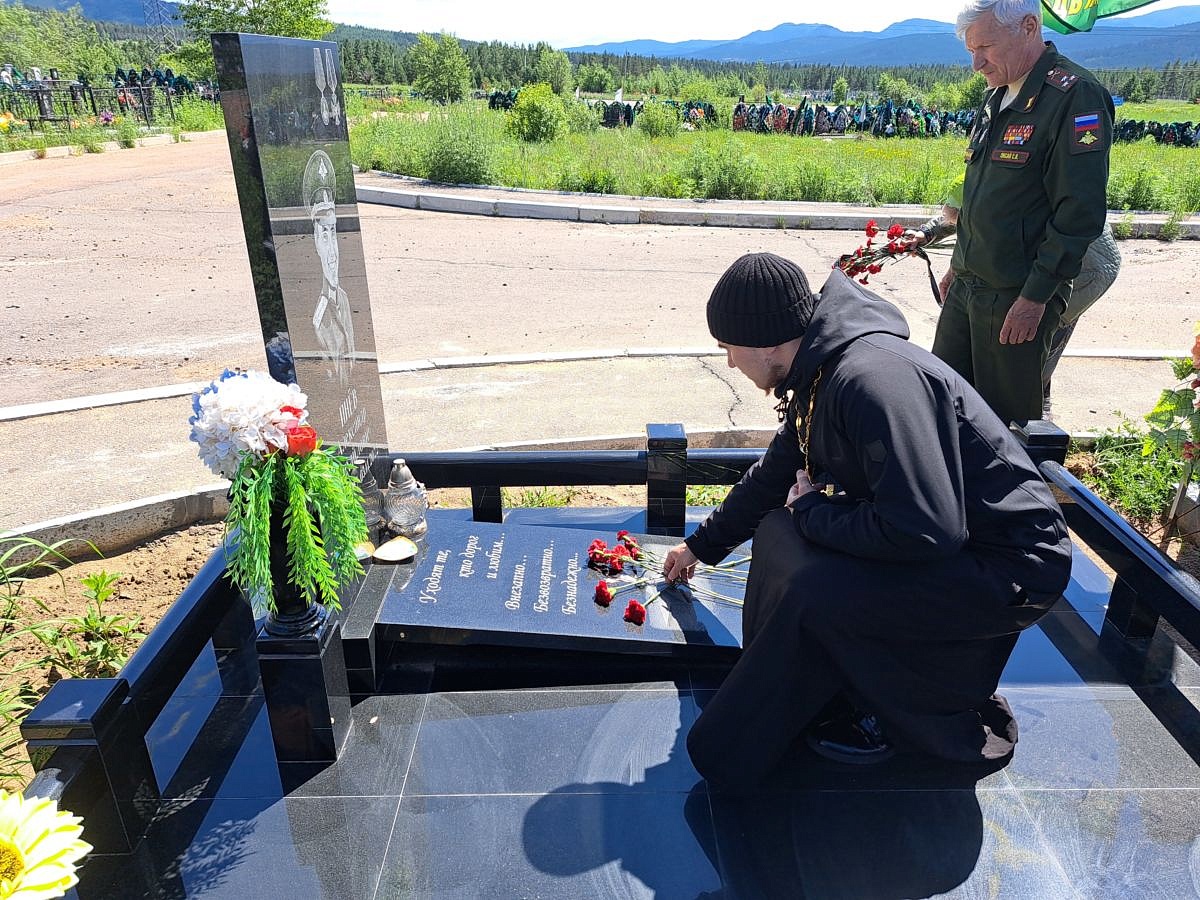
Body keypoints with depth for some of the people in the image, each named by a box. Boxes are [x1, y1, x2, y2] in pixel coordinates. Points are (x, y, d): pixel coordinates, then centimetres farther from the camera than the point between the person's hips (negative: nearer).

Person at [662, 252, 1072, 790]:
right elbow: (774, 476, 18)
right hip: (942, 537, 9)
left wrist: (811, 512, -17)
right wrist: (702, 544, 30)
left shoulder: (875, 382, -28)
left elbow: (924, 531, -33)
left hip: (1008, 565, -9)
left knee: (815, 592, -27)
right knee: (780, 533, 2)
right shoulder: (823, 371, 3)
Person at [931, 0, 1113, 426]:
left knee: (1006, 421, 2)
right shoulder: (997, 96, 13)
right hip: (966, 287, 8)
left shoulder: (1076, 96, -13)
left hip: (1019, 299, -8)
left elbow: (1080, 212, -18)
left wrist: (1035, 297, -19)